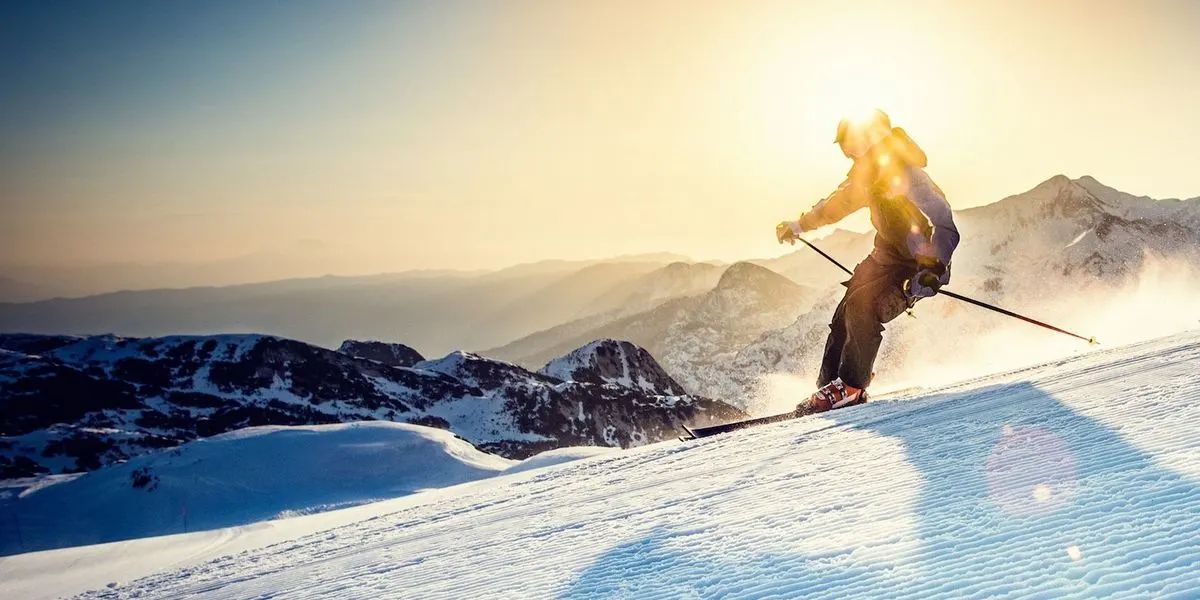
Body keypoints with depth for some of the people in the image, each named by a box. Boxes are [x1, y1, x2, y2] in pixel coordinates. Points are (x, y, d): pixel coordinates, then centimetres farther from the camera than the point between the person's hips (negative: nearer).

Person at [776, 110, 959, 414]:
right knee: (845, 313, -1)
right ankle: (827, 385, 7)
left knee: (863, 307, -24)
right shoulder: (869, 170, 3)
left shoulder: (906, 177, -23)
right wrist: (800, 225, 28)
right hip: (888, 254, 8)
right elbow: (842, 200, 20)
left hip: (923, 264, -8)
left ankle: (851, 387, -12)